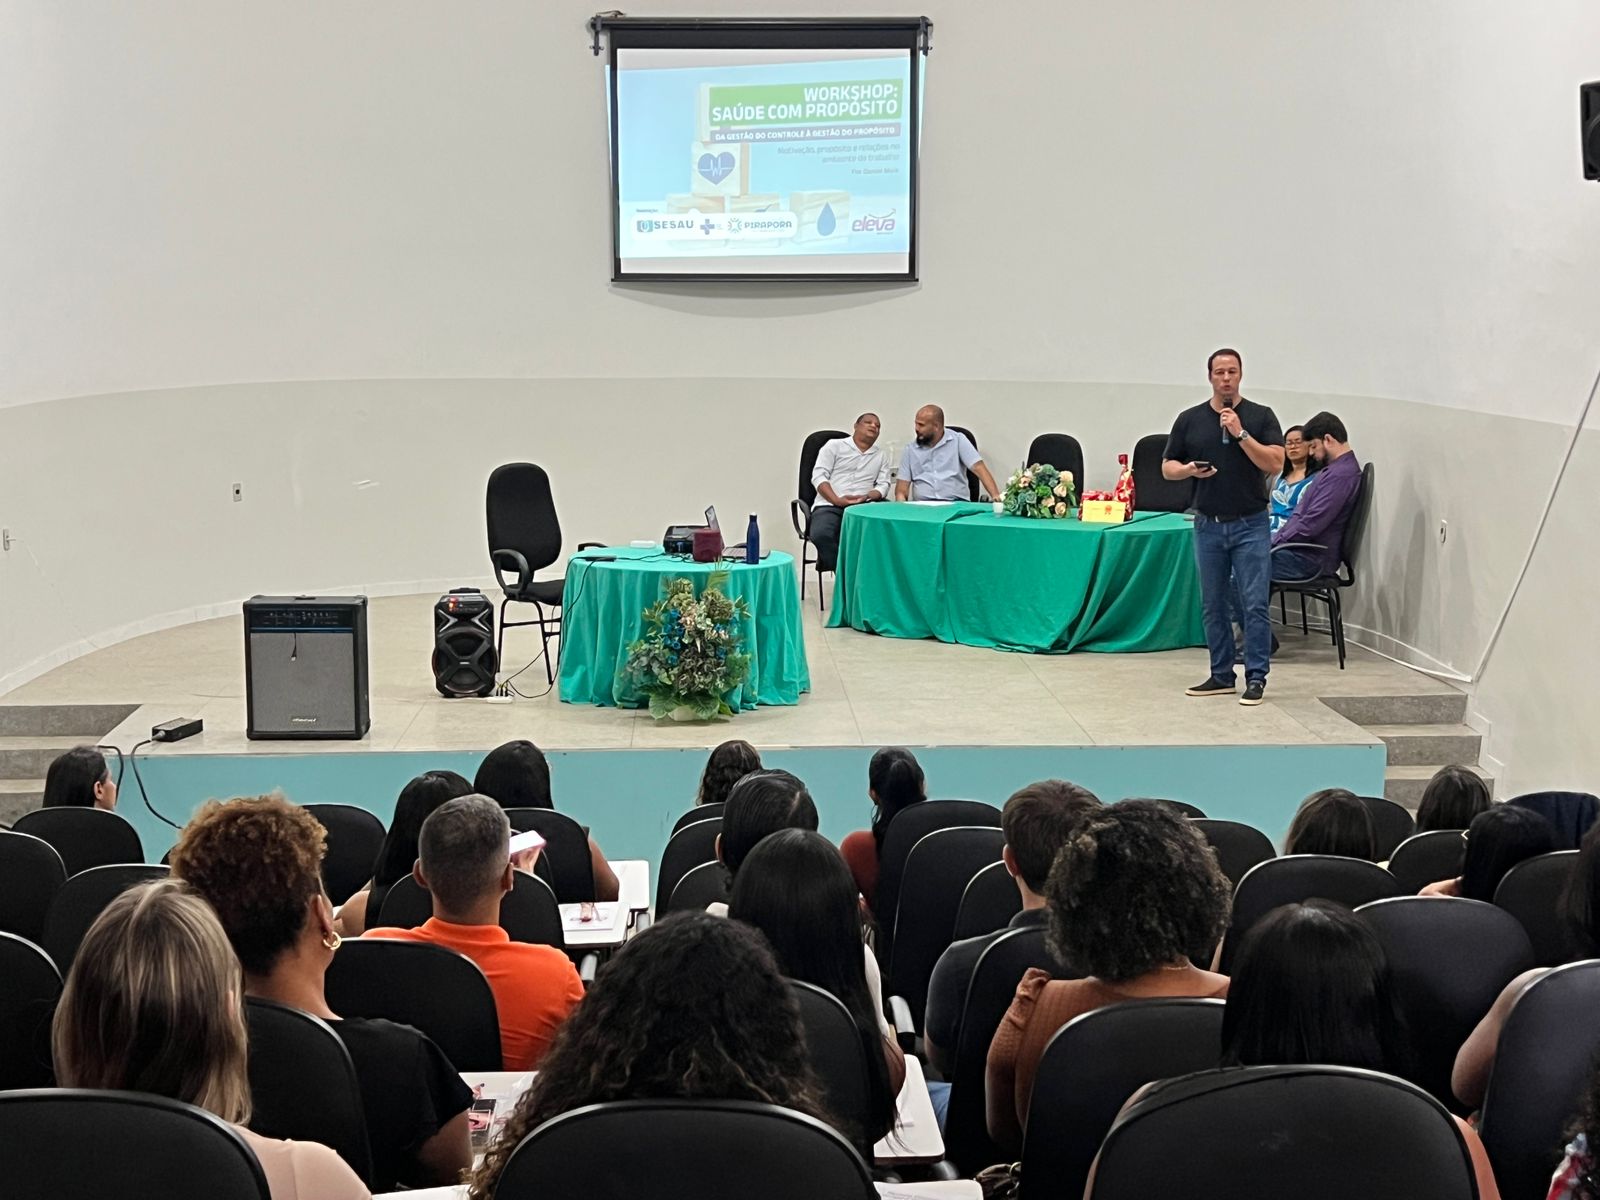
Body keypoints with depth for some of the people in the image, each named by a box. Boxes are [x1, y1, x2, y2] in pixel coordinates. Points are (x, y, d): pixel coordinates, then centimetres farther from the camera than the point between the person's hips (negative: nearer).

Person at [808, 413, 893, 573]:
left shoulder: (881, 456, 24)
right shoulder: (834, 446, 12)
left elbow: (883, 485, 13)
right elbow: (819, 476, 1)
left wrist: (867, 497, -11)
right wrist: (837, 500, -15)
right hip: (829, 505, -3)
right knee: (821, 534, -36)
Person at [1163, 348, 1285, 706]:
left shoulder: (1261, 416, -1)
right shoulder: (1189, 419, 5)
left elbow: (1275, 464, -11)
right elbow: (1167, 467, 9)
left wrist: (1240, 433, -18)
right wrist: (1189, 469, -13)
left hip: (1251, 525, -3)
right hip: (1209, 525, 3)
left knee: (1254, 604, -6)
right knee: (1214, 605, 8)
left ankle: (1256, 677, 1)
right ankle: (1221, 675, 18)